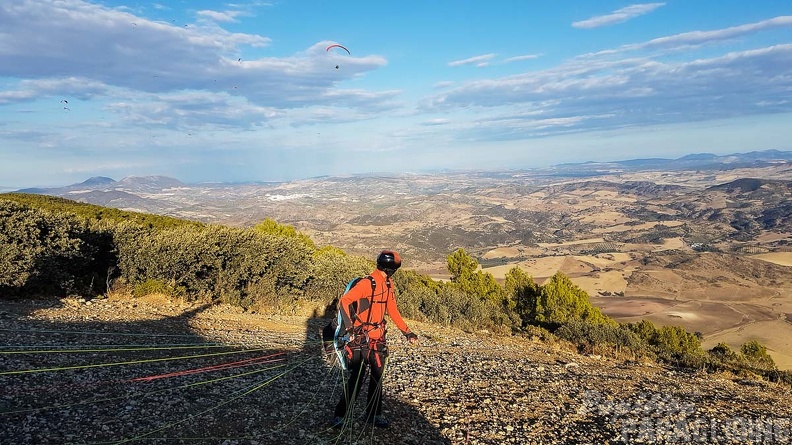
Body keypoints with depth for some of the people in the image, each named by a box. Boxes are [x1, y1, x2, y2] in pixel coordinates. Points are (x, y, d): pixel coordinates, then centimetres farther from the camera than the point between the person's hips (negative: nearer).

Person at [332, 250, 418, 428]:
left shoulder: (388, 286, 9)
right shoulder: (367, 284, -17)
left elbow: (393, 311, 17)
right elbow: (344, 301, -21)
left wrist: (407, 332, 13)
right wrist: (349, 327, -28)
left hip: (378, 339, 7)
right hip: (361, 339, -7)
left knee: (377, 377, 12)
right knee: (356, 377, -4)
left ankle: (374, 414, 26)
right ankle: (340, 415, 10)